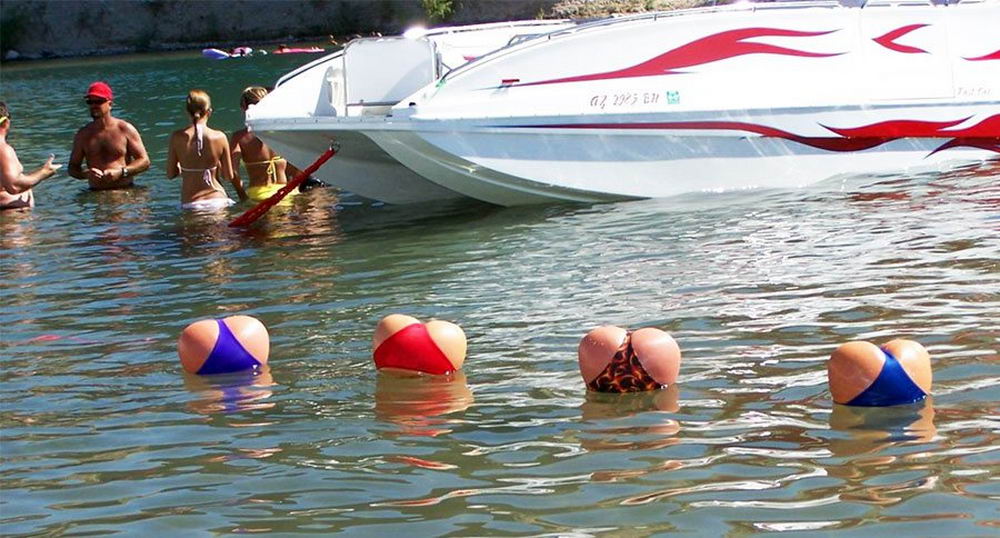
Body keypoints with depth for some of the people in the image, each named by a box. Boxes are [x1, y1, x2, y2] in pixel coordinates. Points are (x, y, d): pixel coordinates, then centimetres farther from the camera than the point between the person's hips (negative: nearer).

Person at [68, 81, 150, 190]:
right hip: (96, 195, 2)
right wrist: (86, 174, -7)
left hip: (125, 191, -2)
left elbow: (144, 161, 3)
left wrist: (121, 172, -12)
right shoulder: (83, 134, 12)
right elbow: (73, 168, 16)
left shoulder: (125, 129, 5)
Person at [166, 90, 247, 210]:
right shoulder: (219, 137, -3)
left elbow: (170, 174, 5)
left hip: (190, 203, 1)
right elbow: (229, 176, 3)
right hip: (217, 200, -1)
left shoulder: (177, 138, -2)